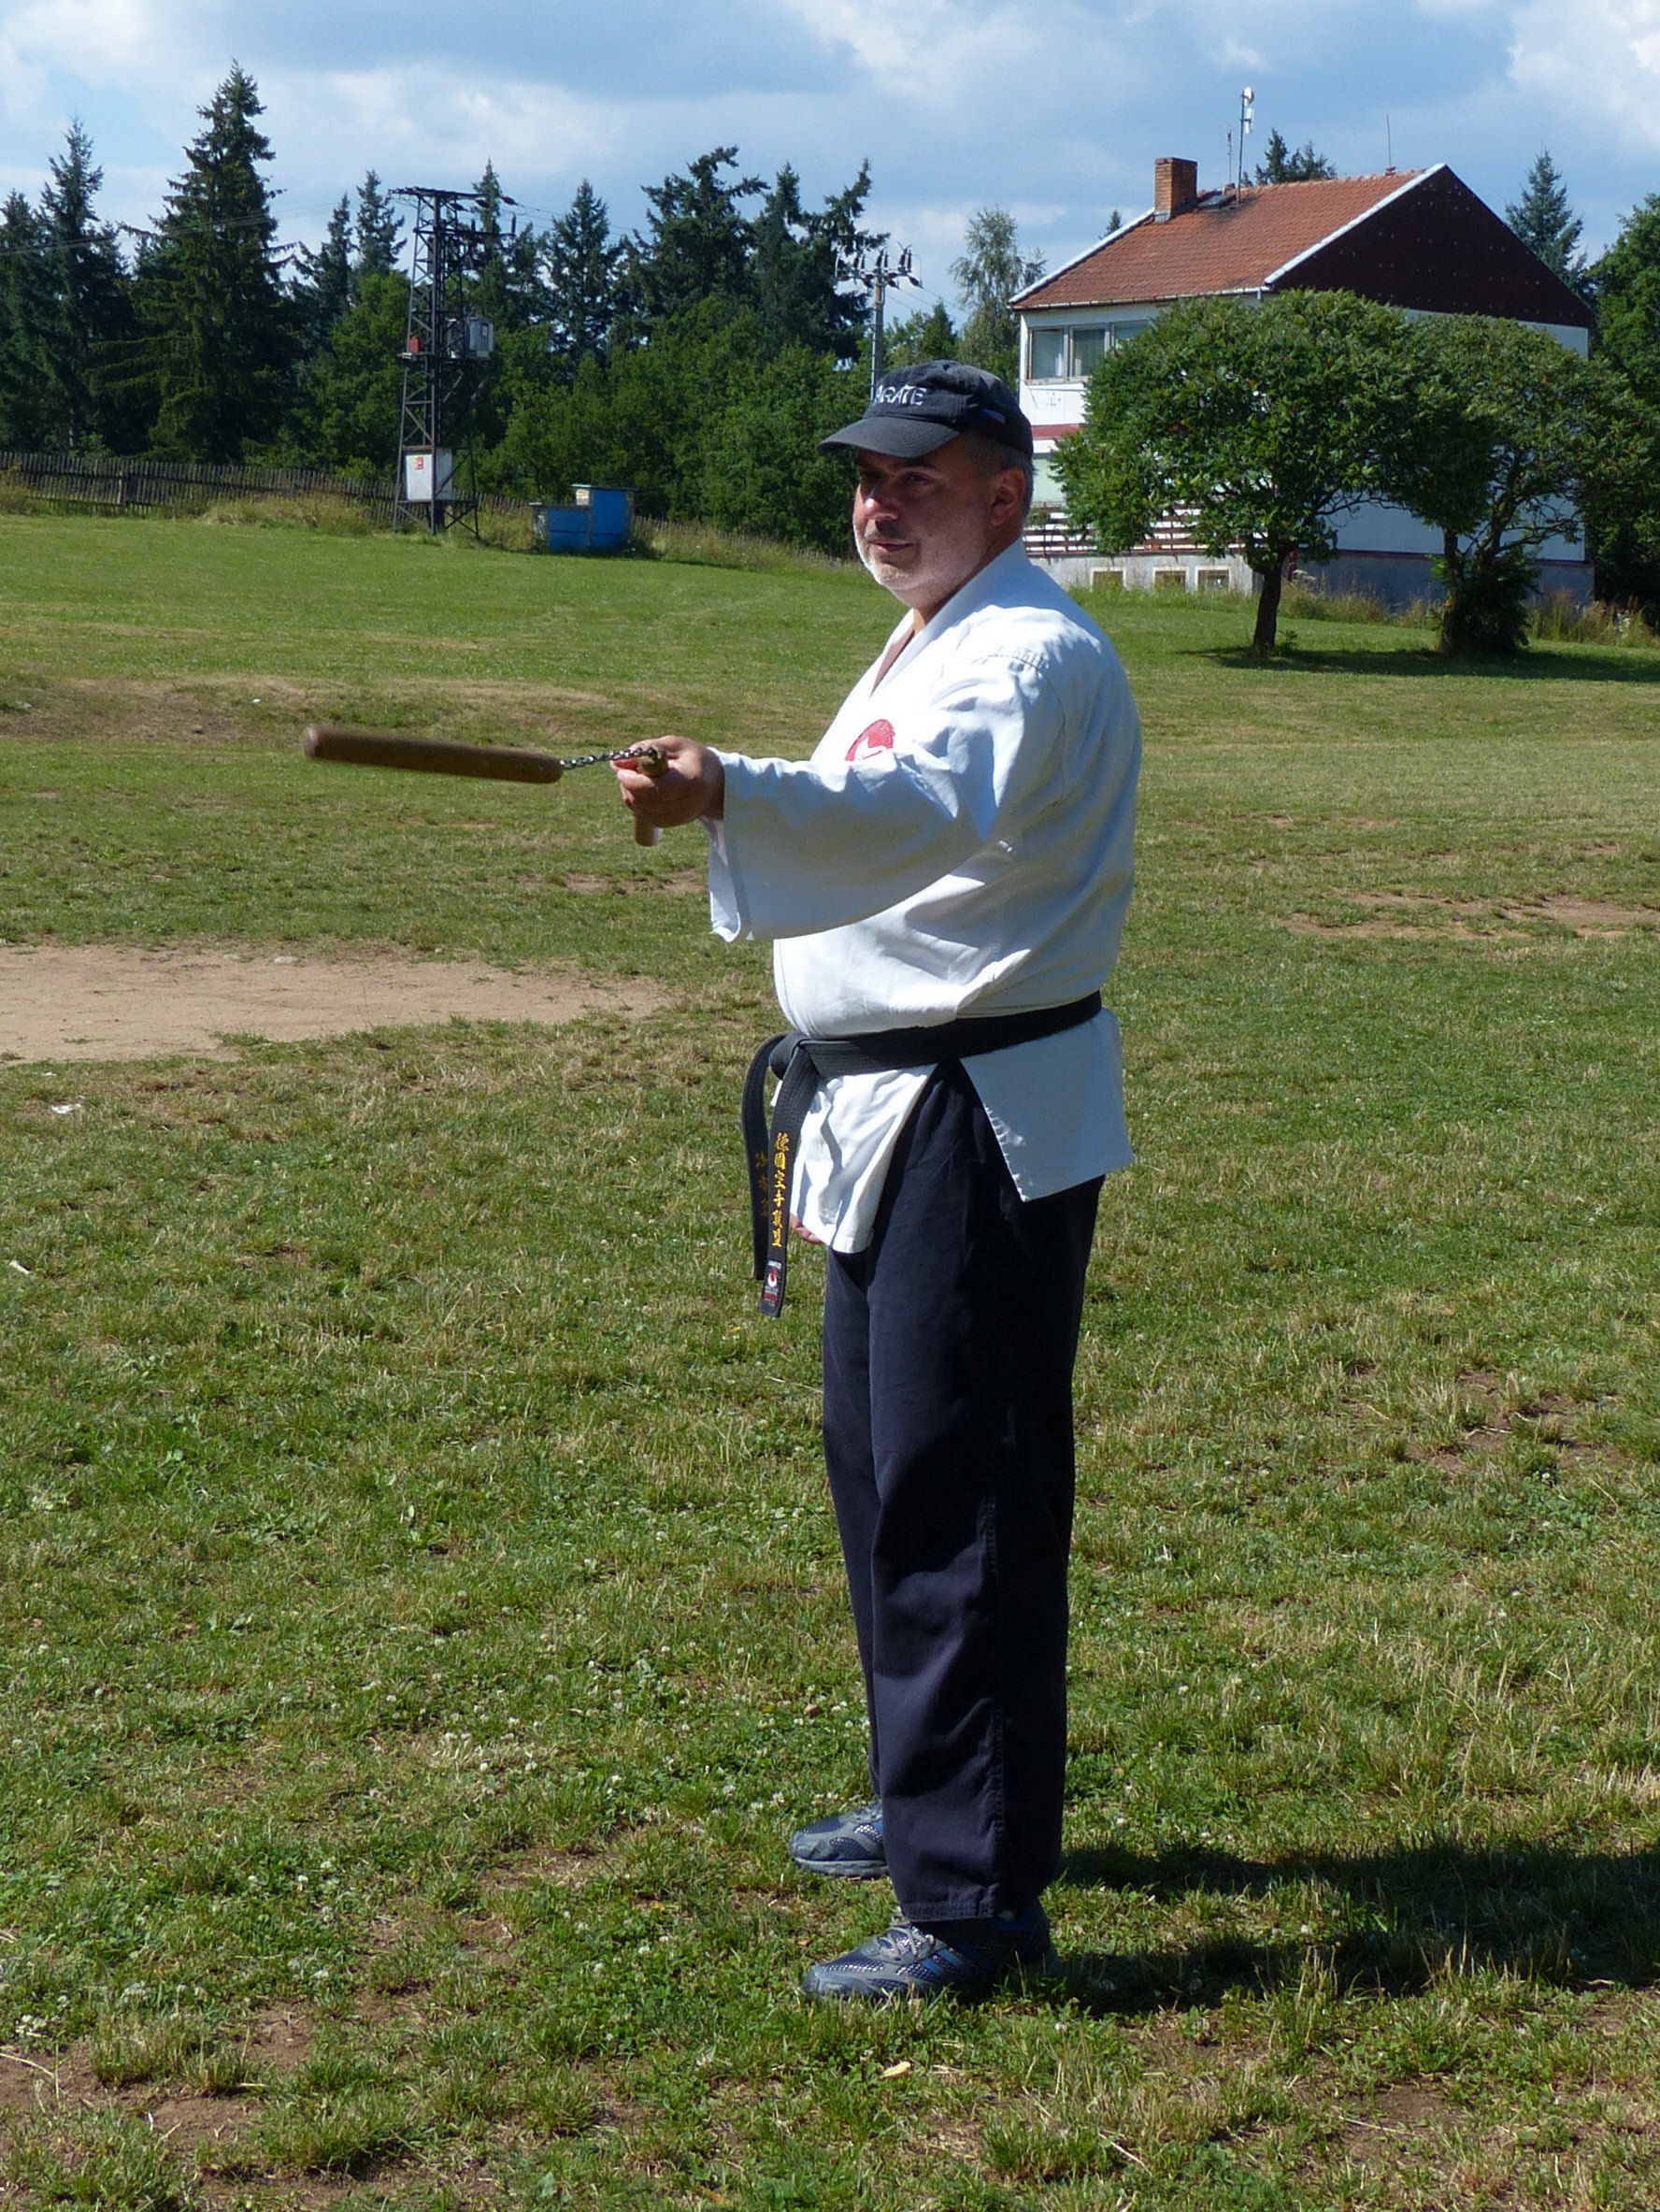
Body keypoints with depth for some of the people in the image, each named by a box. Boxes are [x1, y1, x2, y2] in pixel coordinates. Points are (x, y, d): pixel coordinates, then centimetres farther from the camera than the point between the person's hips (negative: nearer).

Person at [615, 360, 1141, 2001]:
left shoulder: (1032, 656, -17)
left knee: (958, 1496, -10)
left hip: (983, 1125, -11)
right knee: (878, 1463, 19)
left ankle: (977, 1901, -5)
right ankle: (931, 1800, 35)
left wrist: (731, 792, -54)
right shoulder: (927, 649, 17)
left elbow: (928, 808, -38)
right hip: (887, 1115, 11)